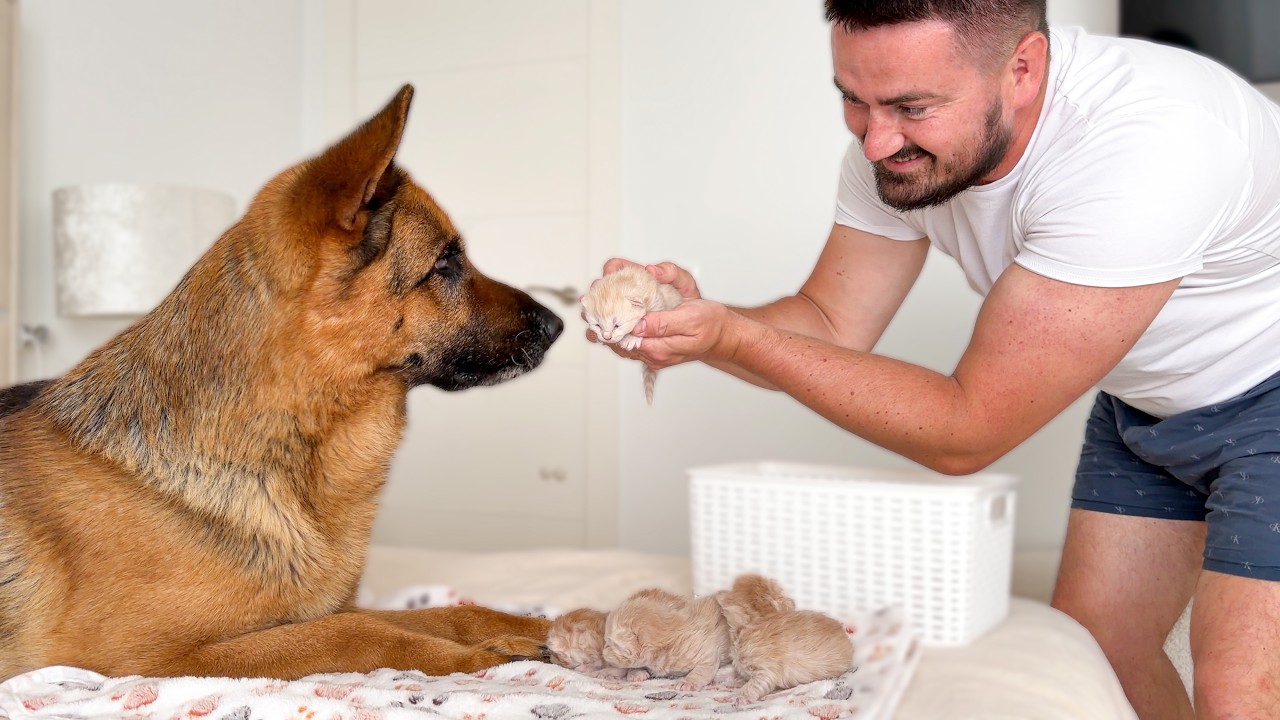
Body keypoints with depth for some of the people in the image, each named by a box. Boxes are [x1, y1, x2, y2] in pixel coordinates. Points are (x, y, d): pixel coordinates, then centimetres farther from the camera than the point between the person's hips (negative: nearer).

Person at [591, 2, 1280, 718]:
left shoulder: (1141, 149, -39)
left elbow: (965, 432, -34)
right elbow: (832, 325, -11)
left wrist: (731, 335, -38)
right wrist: (692, 316, -31)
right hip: (1145, 399, 6)